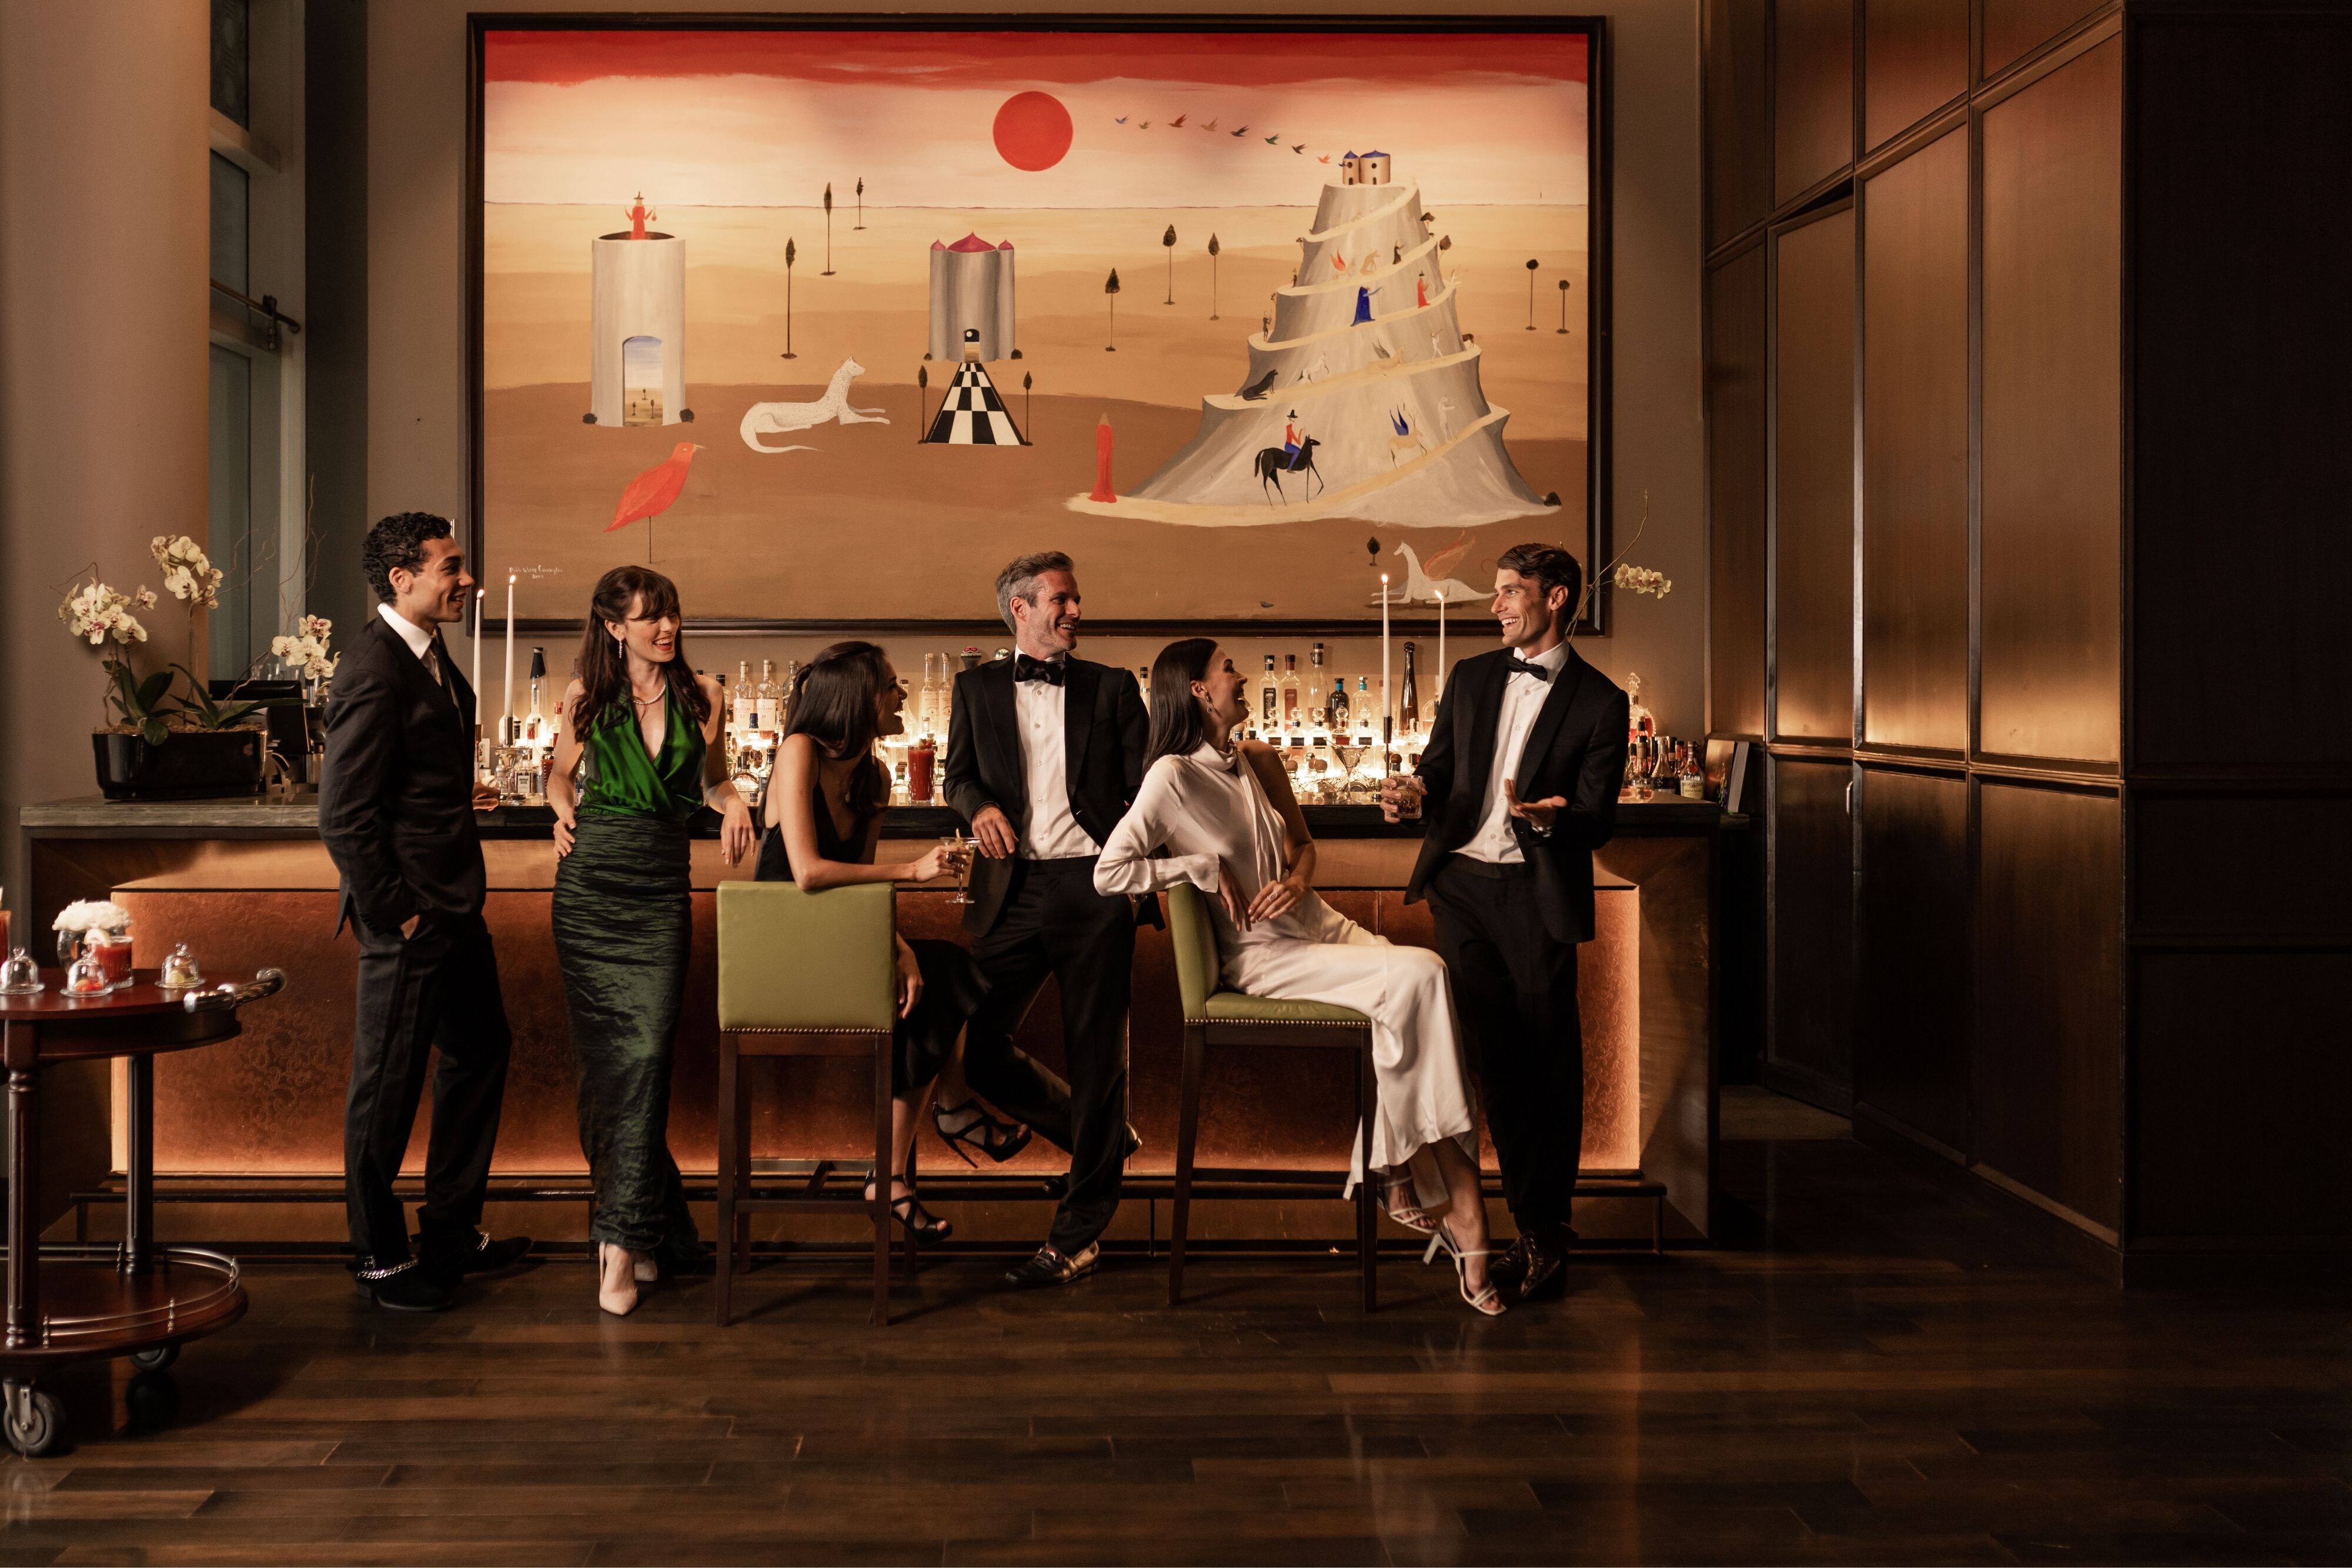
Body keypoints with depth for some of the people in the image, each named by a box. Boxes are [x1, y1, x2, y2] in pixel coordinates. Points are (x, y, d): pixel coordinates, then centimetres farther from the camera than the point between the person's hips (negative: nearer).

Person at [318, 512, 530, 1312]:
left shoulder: (430, 655, 10)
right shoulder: (374, 670, -20)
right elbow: (343, 815, -23)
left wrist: (457, 896, 15)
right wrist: (394, 911, -17)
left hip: (454, 909, 10)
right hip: (409, 922, -10)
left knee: (481, 1052, 19)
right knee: (388, 1085, 3)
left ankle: (450, 1233, 32)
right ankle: (381, 1259, 17)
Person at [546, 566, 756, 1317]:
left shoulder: (701, 694, 7)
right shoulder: (586, 695, 5)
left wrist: (733, 802, -1)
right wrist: (564, 810, -1)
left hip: (661, 891, 0)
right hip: (590, 885, 0)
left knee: (647, 1051, -13)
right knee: (601, 1056, 1)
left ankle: (621, 1240, -13)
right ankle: (651, 1222, 15)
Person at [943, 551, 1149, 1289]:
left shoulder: (1111, 689, 11)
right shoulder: (978, 687, 14)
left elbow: (1144, 787, 7)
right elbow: (958, 775, 13)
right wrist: (980, 807, -10)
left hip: (1095, 886, -1)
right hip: (1014, 890, 1)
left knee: (1097, 1056, 0)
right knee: (981, 1052, -3)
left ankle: (1077, 1235, 9)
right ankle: (1102, 1137, 23)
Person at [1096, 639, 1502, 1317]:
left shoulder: (1259, 760, 12)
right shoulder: (1173, 777, -9)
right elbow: (1109, 872, -14)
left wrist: (1298, 878, 1)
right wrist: (1206, 869, -13)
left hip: (1315, 923, 7)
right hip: (1262, 955, -7)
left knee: (1426, 978, -23)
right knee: (1420, 977, -26)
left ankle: (1402, 1179, -18)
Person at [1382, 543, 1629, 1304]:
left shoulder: (1599, 702, 1)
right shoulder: (1470, 678, 15)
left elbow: (1598, 821, -3)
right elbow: (1439, 762, 19)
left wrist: (1549, 818, -24)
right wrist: (1415, 787, -4)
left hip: (1537, 894, -3)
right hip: (1461, 883, 4)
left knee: (1549, 1064, -1)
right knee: (1493, 1056, 2)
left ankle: (1543, 1228, 8)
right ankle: (1539, 1233, 11)